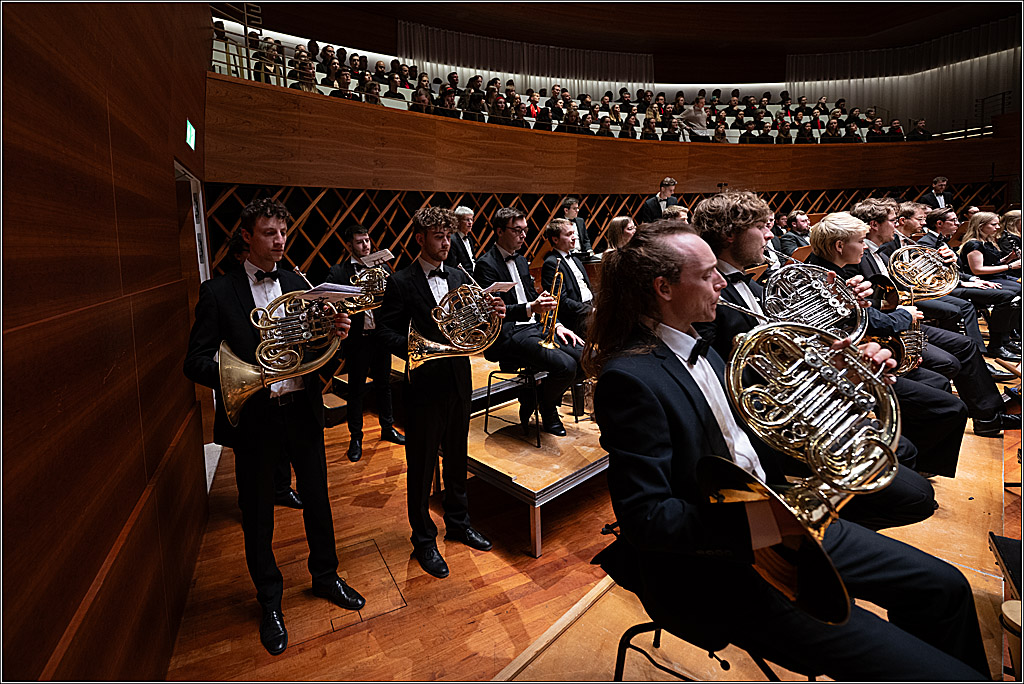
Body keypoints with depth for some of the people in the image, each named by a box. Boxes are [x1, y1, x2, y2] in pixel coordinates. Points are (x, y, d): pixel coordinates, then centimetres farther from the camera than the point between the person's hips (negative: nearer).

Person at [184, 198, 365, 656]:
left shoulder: (298, 285, 5)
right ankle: (270, 601, 35)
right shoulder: (218, 292, -6)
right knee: (257, 514, 12)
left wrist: (336, 333, -17)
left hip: (303, 410, 3)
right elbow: (195, 363, -10)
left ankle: (325, 576, 39)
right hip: (254, 418, -3)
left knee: (317, 500, 16)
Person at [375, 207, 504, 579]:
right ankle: (423, 539, 26)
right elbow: (386, 332, -13)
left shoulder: (459, 277, 9)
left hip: (458, 381, 5)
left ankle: (458, 522, 39)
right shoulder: (400, 282, -7)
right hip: (424, 384, -5)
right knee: (421, 466, 8)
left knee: (457, 458, 19)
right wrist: (412, 348, -32)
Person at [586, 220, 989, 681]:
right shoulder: (630, 377, -25)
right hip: (722, 572, -9)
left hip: (778, 517, 9)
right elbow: (644, 517, -25)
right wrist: (754, 525, -32)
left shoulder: (696, 347, 5)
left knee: (943, 587, 15)